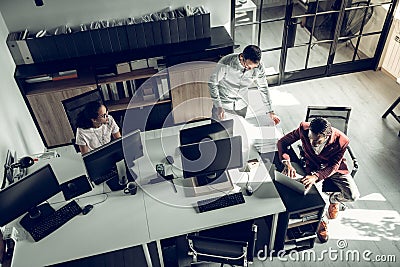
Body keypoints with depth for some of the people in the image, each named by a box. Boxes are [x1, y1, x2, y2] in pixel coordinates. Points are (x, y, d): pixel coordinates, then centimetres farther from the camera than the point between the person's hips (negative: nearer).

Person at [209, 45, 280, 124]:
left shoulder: (259, 67, -19)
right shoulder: (226, 64, -29)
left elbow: (263, 88, -3)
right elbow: (212, 83, -16)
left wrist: (270, 111, 0)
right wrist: (219, 106, -22)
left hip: (241, 106, 3)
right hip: (223, 103, -2)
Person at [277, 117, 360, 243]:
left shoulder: (341, 141, -31)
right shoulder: (304, 129, -30)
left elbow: (334, 166, -21)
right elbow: (282, 142, -19)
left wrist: (316, 176, -39)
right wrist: (287, 163, -36)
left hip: (334, 168, 0)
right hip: (313, 166, 1)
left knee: (353, 196, -16)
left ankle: (334, 199, 22)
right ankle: (321, 219, 13)